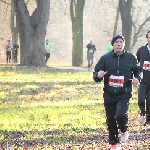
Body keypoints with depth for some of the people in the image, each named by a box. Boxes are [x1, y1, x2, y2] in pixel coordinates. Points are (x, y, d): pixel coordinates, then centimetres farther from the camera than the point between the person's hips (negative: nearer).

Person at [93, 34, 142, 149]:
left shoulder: (130, 58, 1)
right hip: (109, 94, 2)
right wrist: (98, 75, -20)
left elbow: (138, 70, 15)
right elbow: (96, 74, 4)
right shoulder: (105, 58, 0)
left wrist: (137, 78, -7)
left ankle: (124, 130, 11)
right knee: (111, 121, 7)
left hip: (124, 94, -2)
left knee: (121, 115, -23)